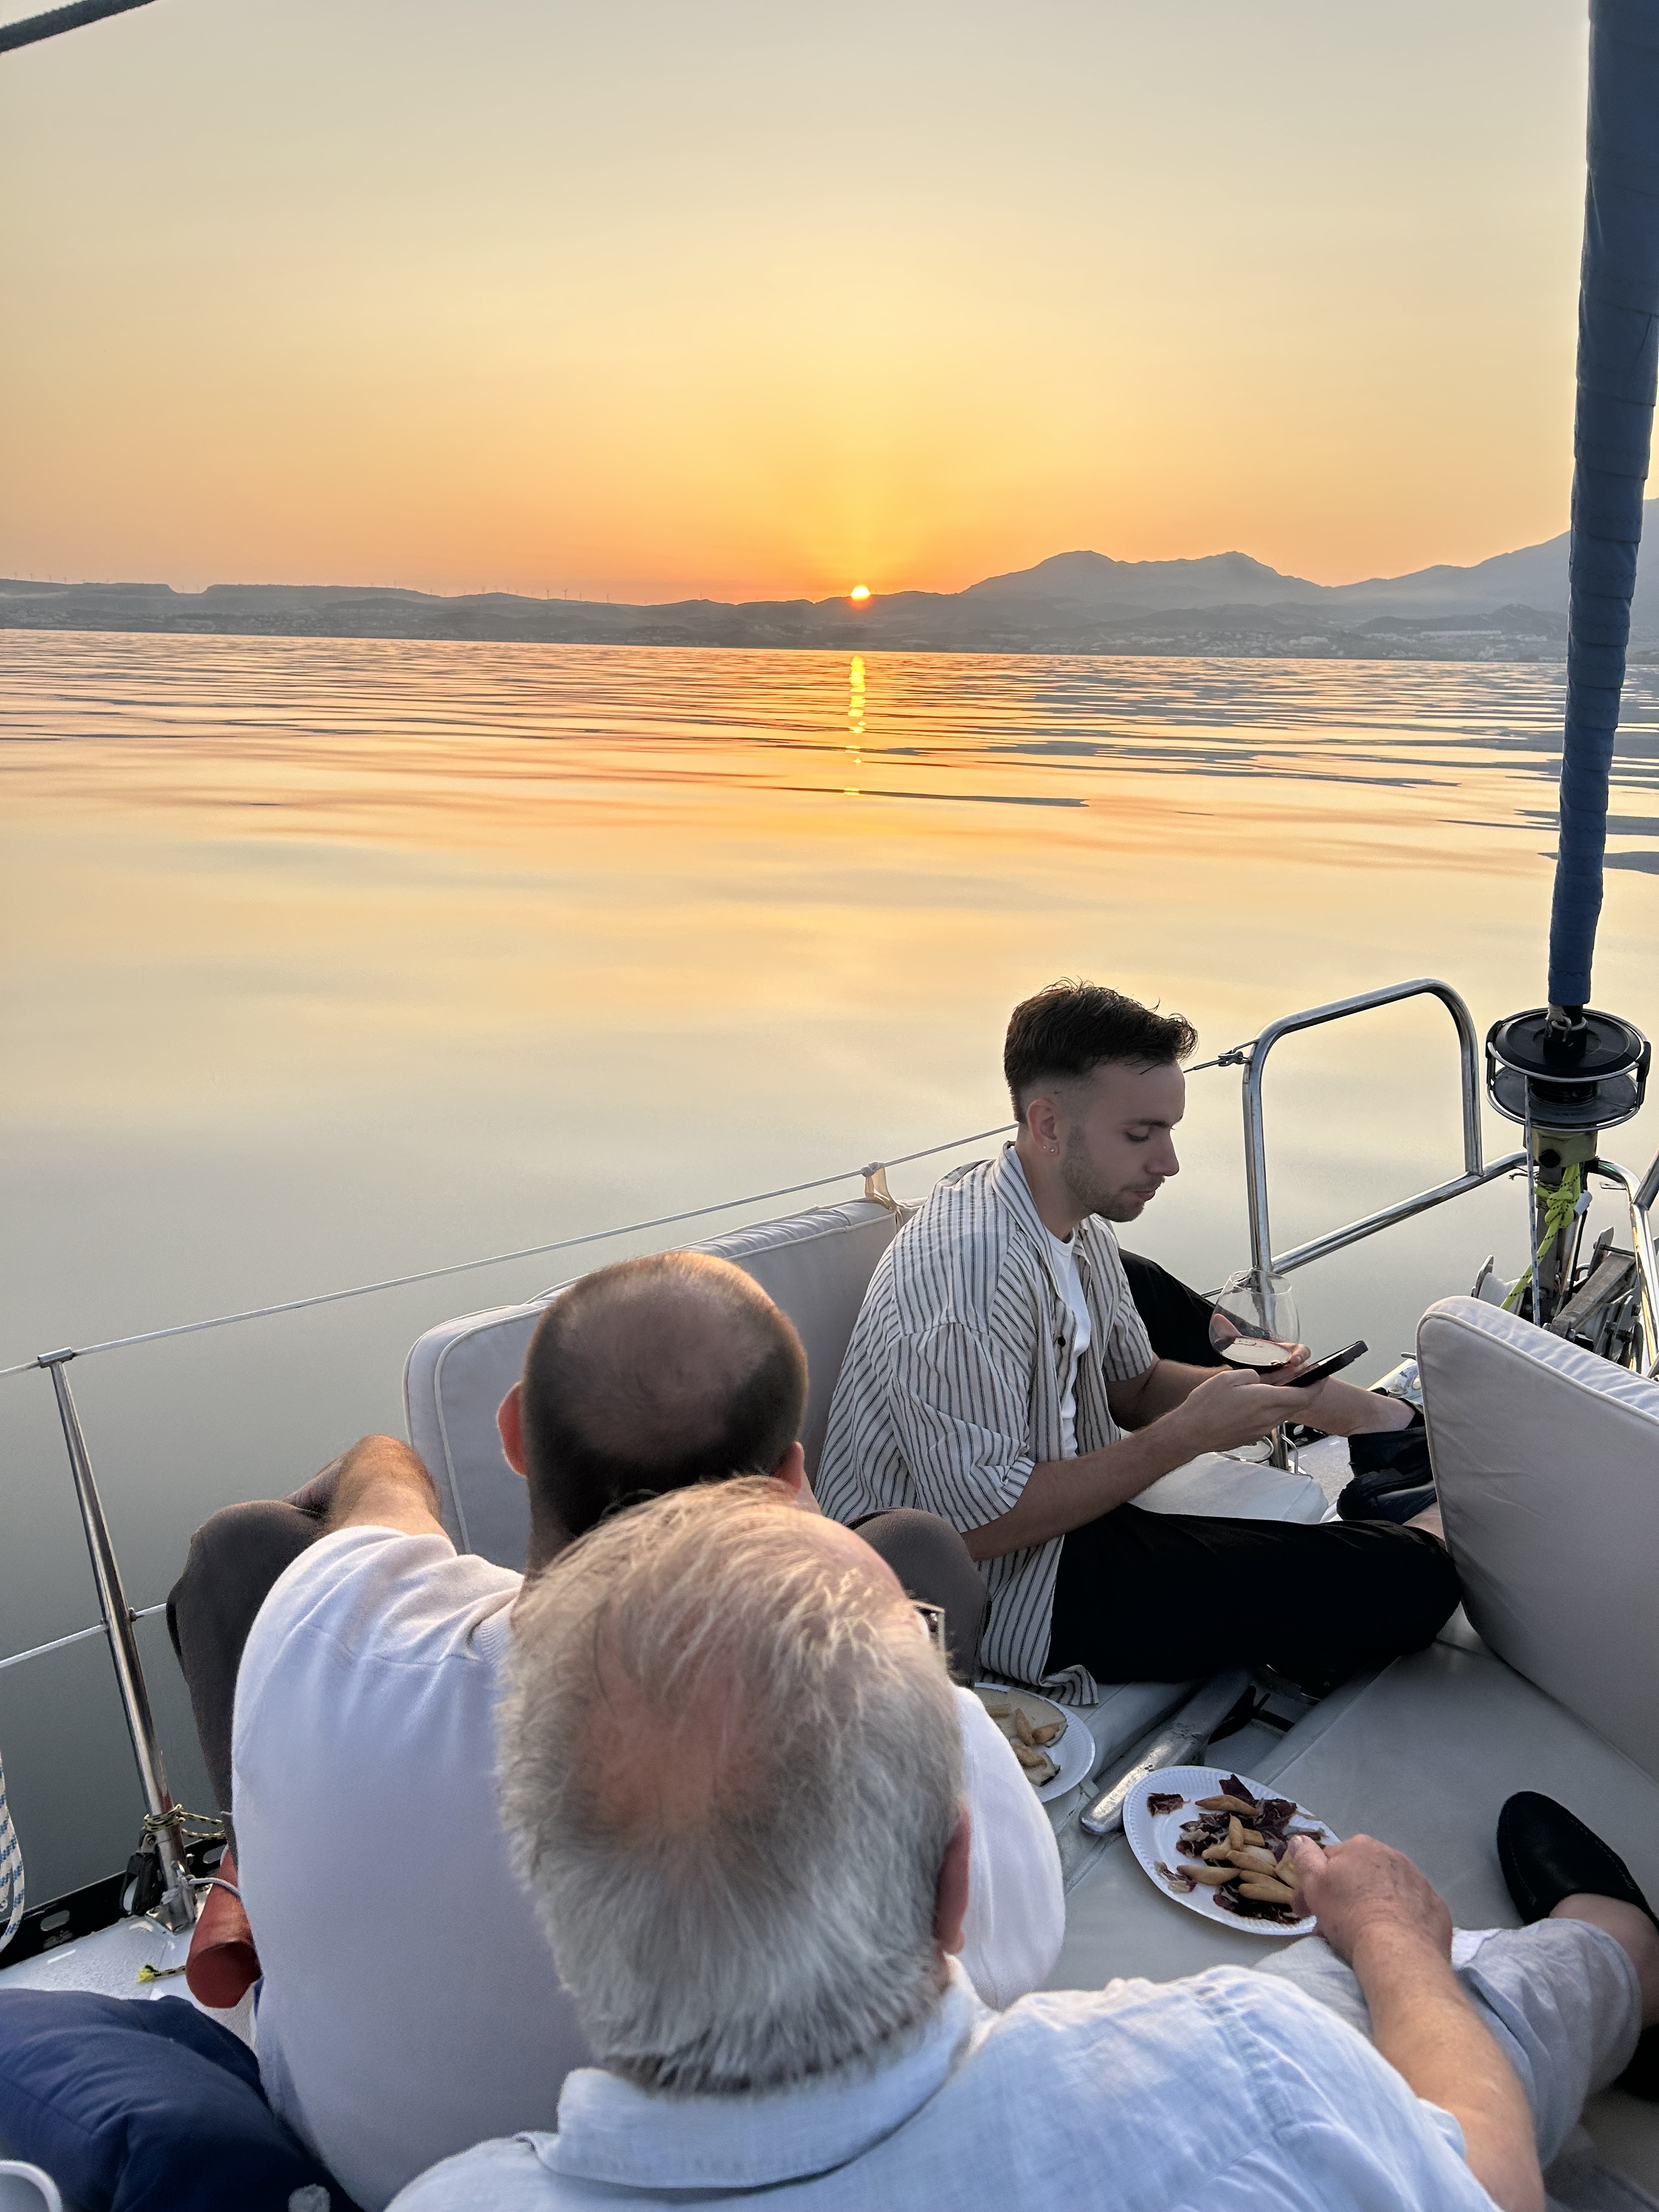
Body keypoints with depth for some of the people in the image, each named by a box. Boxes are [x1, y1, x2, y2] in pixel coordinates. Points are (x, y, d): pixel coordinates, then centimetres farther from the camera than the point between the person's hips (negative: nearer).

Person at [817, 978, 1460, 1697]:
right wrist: (1188, 1433, -23)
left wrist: (1251, 1387, -6)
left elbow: (1134, 1383, 14)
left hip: (1063, 1499, 9)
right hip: (997, 1591, -9)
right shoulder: (968, 1269, -28)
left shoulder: (1082, 1225, 2)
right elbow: (978, 1527, -26)